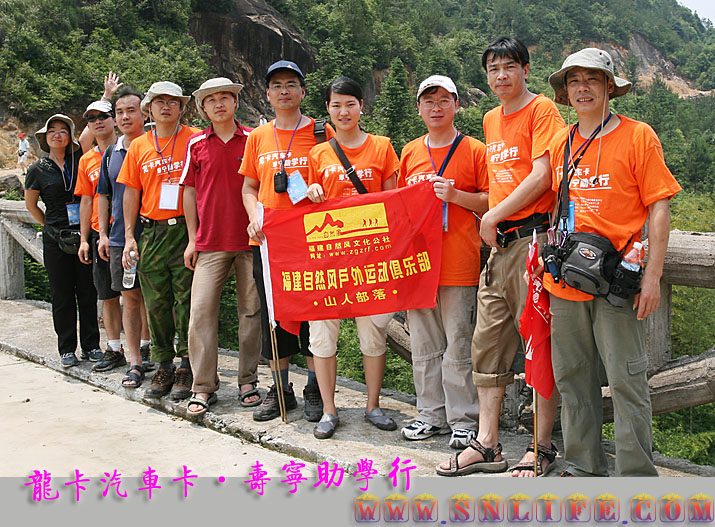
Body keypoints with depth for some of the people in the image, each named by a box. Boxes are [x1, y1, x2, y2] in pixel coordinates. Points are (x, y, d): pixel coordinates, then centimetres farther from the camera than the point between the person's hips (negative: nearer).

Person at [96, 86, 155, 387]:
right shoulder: (110, 154, 13)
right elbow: (103, 195, 19)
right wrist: (103, 233, 11)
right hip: (119, 237, 4)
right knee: (130, 299, 4)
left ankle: (144, 348, 19)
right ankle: (134, 363, 9)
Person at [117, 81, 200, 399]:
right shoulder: (139, 146, 12)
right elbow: (131, 192, 14)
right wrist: (129, 236, 8)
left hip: (185, 229, -4)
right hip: (151, 233, 4)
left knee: (186, 301, -2)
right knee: (156, 303, 8)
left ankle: (186, 367, 9)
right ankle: (164, 367, 19)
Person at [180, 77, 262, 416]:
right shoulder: (197, 144, 8)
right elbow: (190, 191, 10)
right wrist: (192, 239, 5)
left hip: (250, 240, 0)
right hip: (210, 242, 1)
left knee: (251, 311, 5)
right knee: (201, 310, -3)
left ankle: (248, 382, 17)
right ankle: (203, 387, 6)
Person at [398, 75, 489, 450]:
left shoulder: (475, 150, 0)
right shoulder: (410, 152, 14)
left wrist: (456, 196, -15)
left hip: (459, 263, -5)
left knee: (458, 345, -1)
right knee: (423, 345, 11)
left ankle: (463, 420, 11)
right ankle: (431, 414, 23)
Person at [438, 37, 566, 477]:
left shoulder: (542, 110, -4)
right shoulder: (491, 119, 19)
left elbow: (541, 177, -13)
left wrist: (492, 216, -8)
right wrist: (493, 224, 10)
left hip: (535, 237, -8)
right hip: (500, 242, 8)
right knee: (489, 343, 7)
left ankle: (542, 447, 8)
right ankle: (488, 444, 15)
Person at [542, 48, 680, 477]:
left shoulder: (638, 136, -1)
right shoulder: (560, 143, 13)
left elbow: (659, 208, -4)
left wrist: (653, 276, -11)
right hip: (566, 280, 5)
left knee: (626, 380, -2)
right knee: (572, 377, 11)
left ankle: (638, 477, 11)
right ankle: (583, 467, 25)